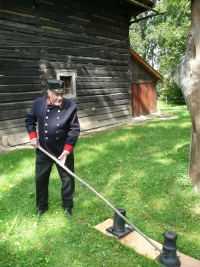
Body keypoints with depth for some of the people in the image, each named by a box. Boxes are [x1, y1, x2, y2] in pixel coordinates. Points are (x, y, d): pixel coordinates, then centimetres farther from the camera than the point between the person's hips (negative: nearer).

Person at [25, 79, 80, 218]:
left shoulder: (71, 106, -16)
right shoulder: (38, 103, -8)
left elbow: (75, 130, -13)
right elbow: (29, 120, 9)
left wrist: (67, 150, -19)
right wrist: (33, 136, -5)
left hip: (64, 151, -2)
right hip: (43, 151, 2)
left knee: (68, 179, 11)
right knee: (40, 179, 15)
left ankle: (68, 206, 34)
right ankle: (42, 206, 38)